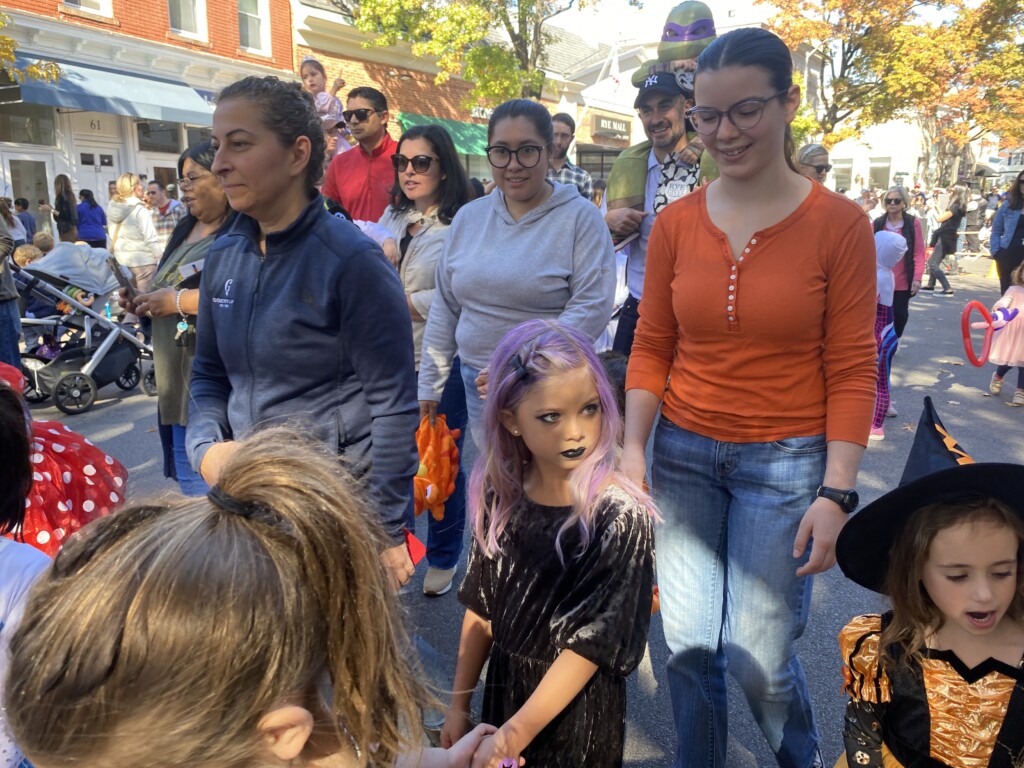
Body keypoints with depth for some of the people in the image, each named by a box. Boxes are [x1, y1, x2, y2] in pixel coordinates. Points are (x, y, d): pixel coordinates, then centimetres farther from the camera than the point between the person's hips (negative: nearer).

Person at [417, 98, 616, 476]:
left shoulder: (580, 217, -7)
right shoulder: (469, 217, 9)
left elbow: (592, 307, -14)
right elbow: (444, 309, 13)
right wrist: (429, 385, 13)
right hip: (476, 388, 5)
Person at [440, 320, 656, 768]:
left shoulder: (620, 515, -23)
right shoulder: (500, 496, -9)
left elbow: (591, 642, -21)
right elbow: (482, 610, 1)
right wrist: (459, 705, 6)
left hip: (578, 710, -4)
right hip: (503, 689, 4)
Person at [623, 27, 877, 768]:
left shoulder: (839, 223, -7)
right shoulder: (675, 223, 0)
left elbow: (852, 371, -6)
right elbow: (651, 347, 4)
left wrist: (837, 492, -10)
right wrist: (633, 449, -4)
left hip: (786, 462, -2)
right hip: (683, 455, 3)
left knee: (759, 657, 4)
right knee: (688, 647, 10)